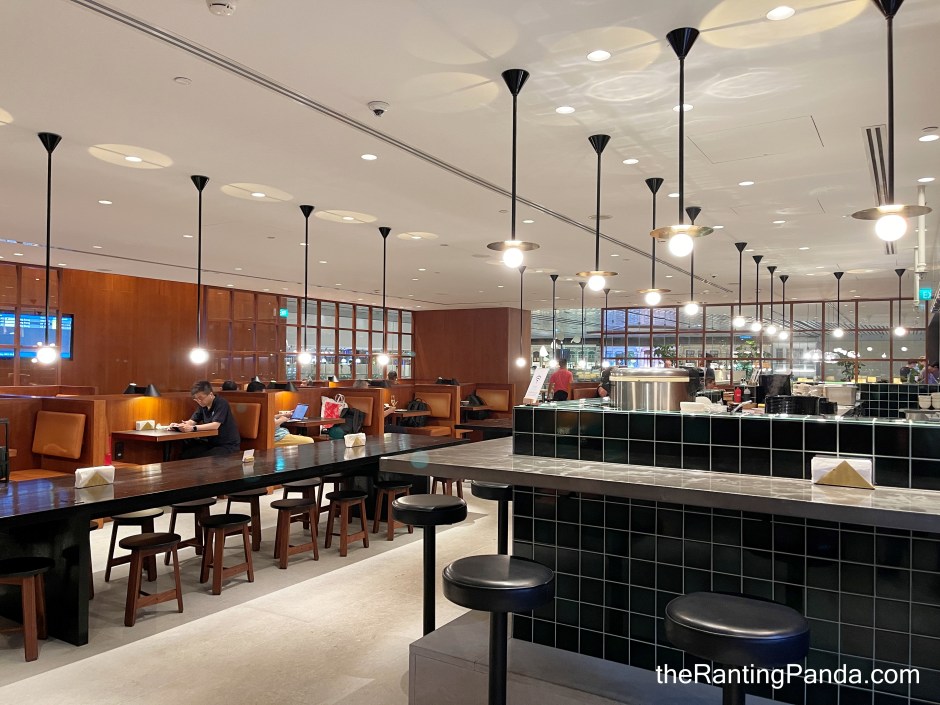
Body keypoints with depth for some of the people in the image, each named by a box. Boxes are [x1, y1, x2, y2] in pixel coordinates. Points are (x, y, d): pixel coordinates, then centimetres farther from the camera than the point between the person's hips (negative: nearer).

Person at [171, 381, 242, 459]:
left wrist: (193, 428, -33)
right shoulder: (203, 405, 8)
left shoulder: (221, 403, -17)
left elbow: (215, 425, -27)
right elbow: (192, 421, 6)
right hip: (212, 443, 8)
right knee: (184, 455, -11)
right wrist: (179, 425, -15)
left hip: (228, 445, -7)